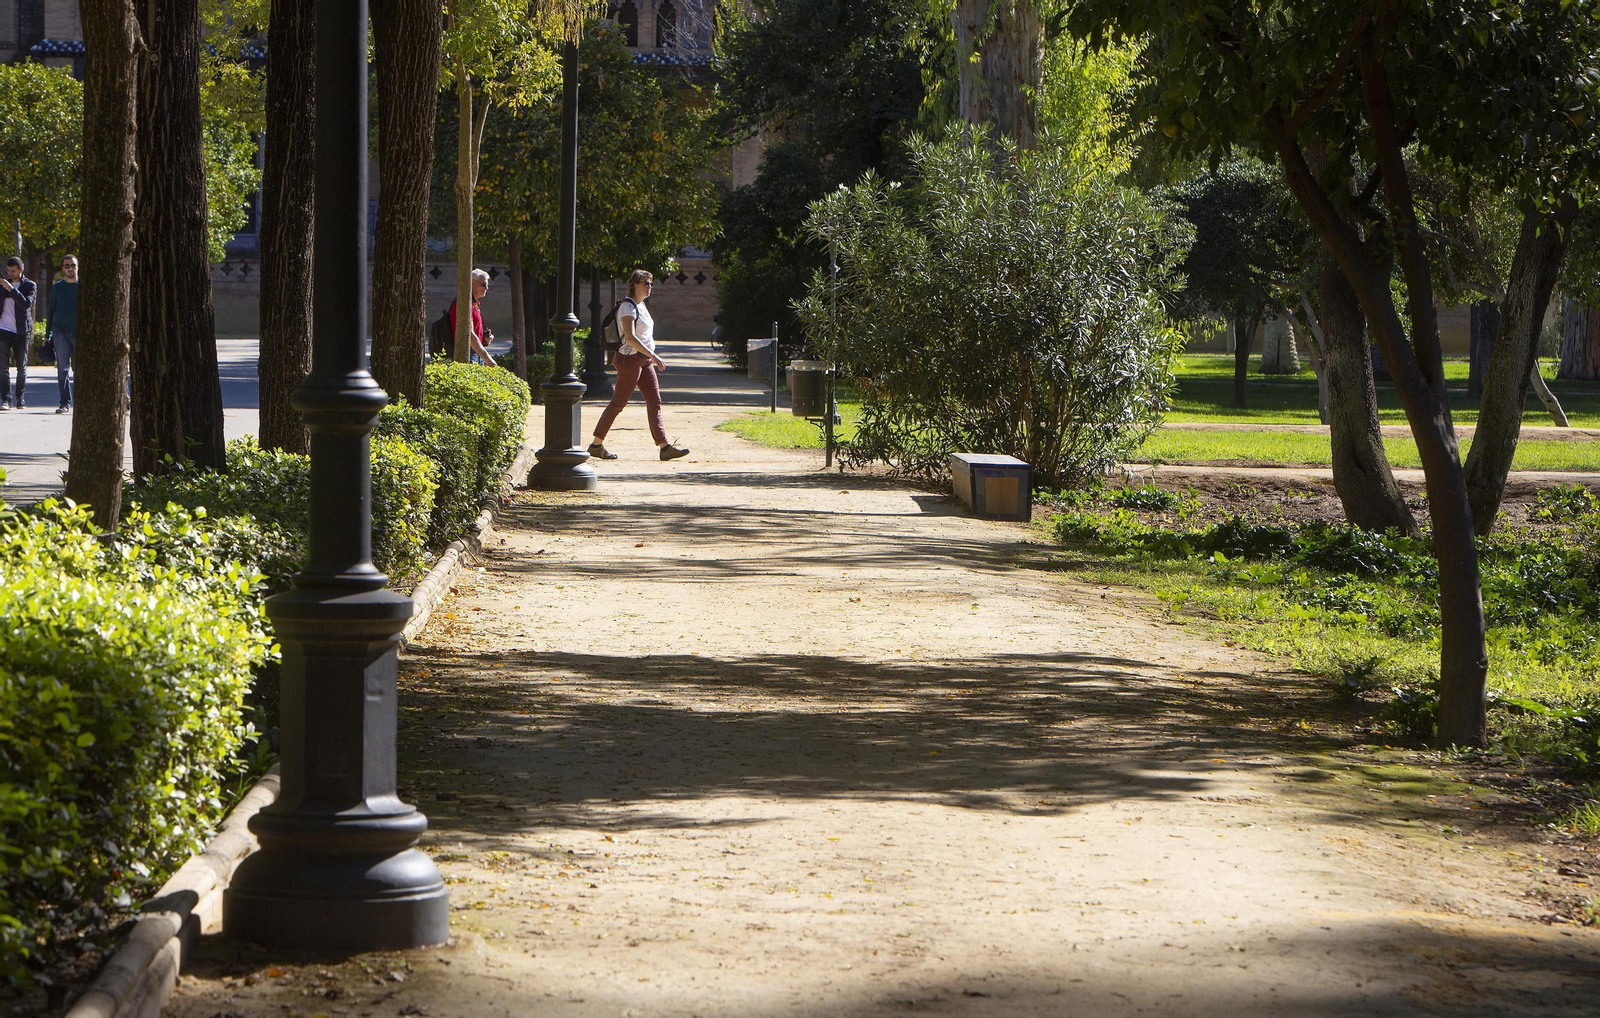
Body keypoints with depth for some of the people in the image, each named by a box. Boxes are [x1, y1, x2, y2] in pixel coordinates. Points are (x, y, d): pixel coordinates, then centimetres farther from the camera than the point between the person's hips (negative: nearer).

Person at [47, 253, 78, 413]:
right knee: (62, 369, -6)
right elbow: (51, 310, 14)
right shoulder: (57, 287, 9)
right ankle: (65, 403, -4)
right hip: (60, 331, 1)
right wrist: (47, 334, 10)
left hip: (79, 333, -1)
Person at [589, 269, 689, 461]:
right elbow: (630, 337, -22)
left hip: (644, 360, 9)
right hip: (630, 359, -9)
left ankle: (665, 447, -4)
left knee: (655, 401, 1)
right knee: (618, 402, -3)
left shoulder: (641, 306, 16)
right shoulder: (628, 307, -13)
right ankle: (596, 445, 5)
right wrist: (654, 356, -24)